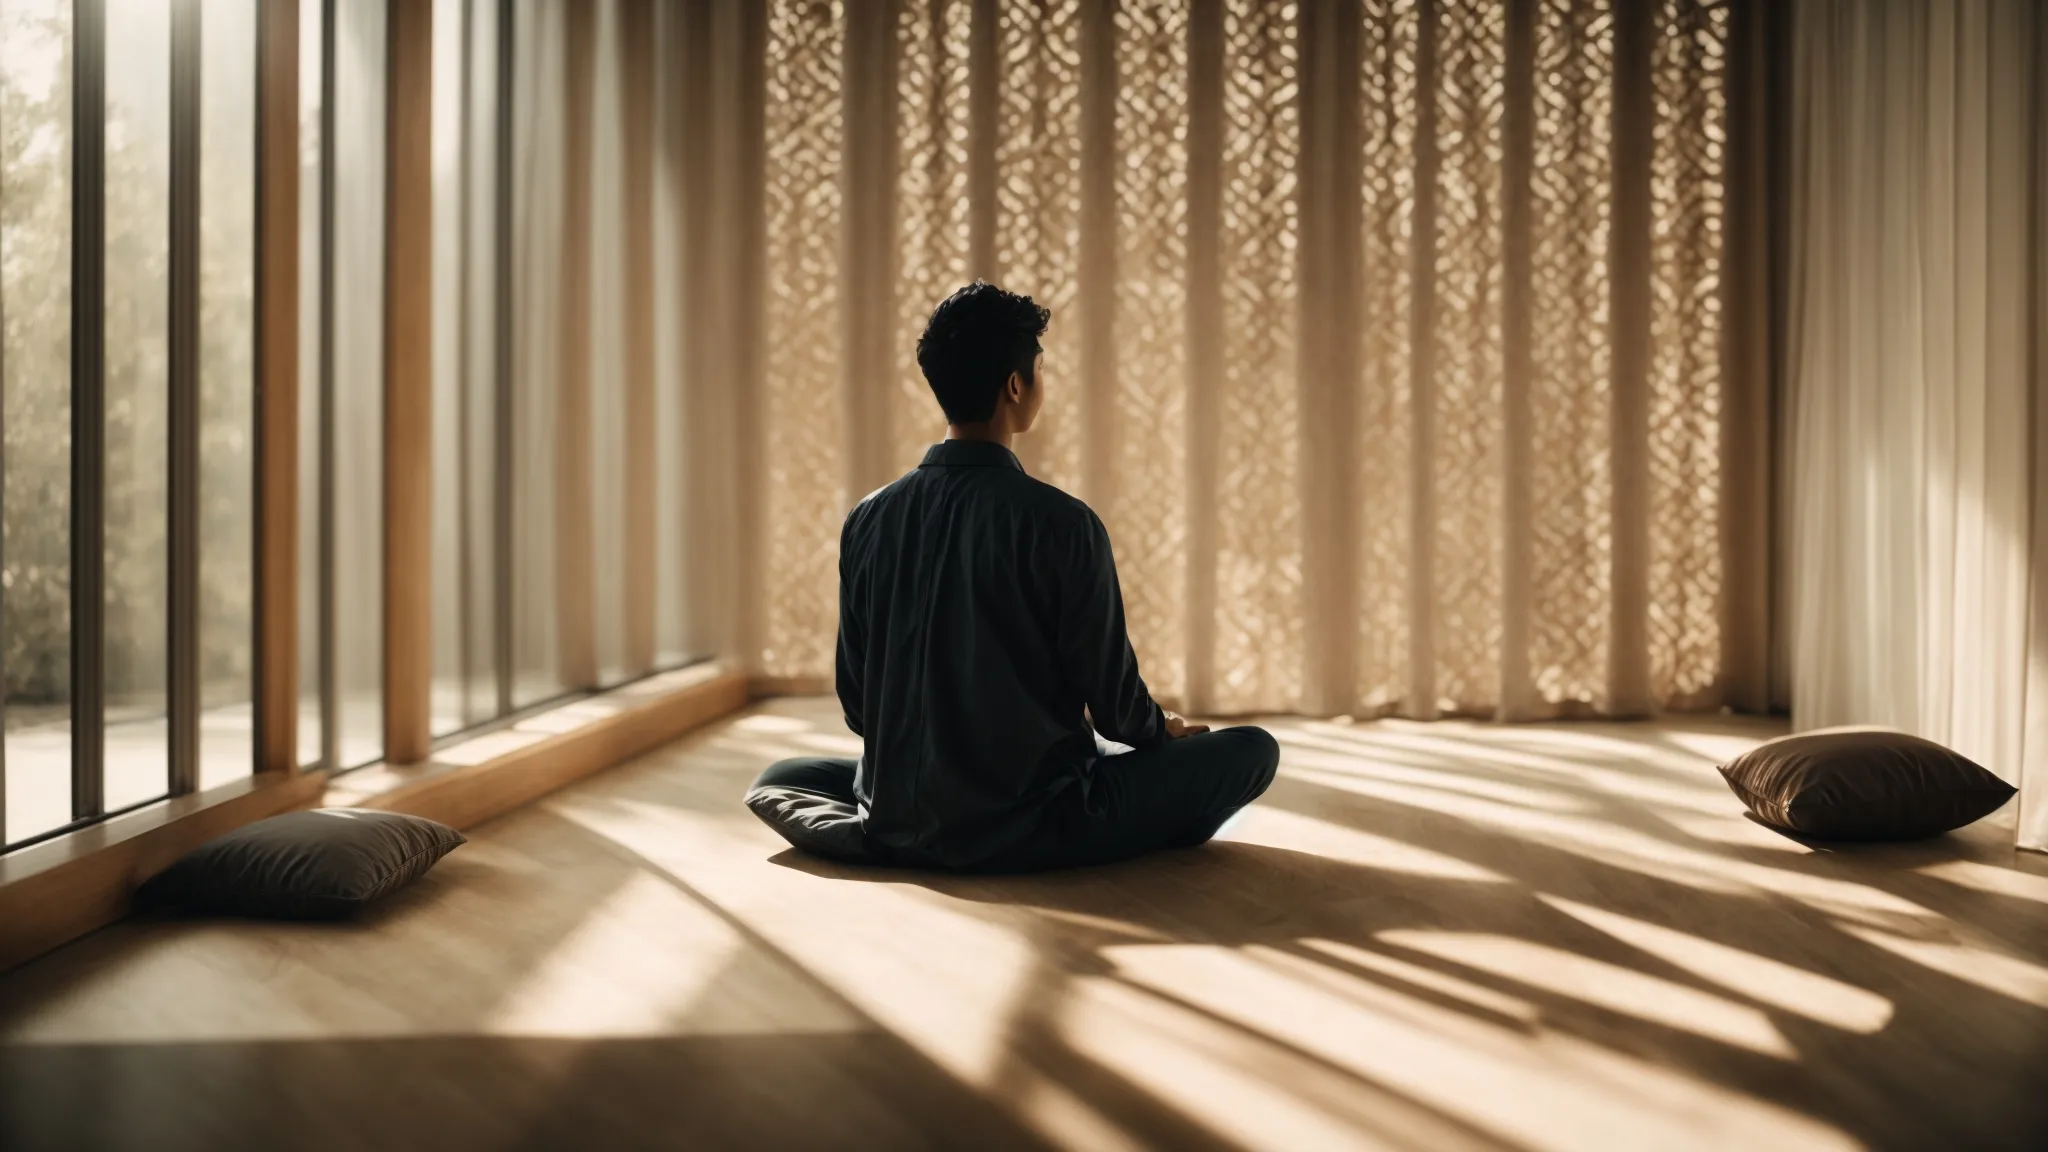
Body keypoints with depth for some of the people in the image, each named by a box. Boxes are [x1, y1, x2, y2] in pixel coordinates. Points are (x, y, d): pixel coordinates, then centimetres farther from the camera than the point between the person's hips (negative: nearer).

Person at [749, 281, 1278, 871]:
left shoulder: (869, 520, -1)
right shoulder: (1061, 523, -14)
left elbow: (855, 703, 6)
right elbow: (1109, 692, -7)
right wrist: (1160, 730, 16)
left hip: (898, 829, 4)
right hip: (1031, 827, -3)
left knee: (779, 778, 33)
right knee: (1252, 749, 7)